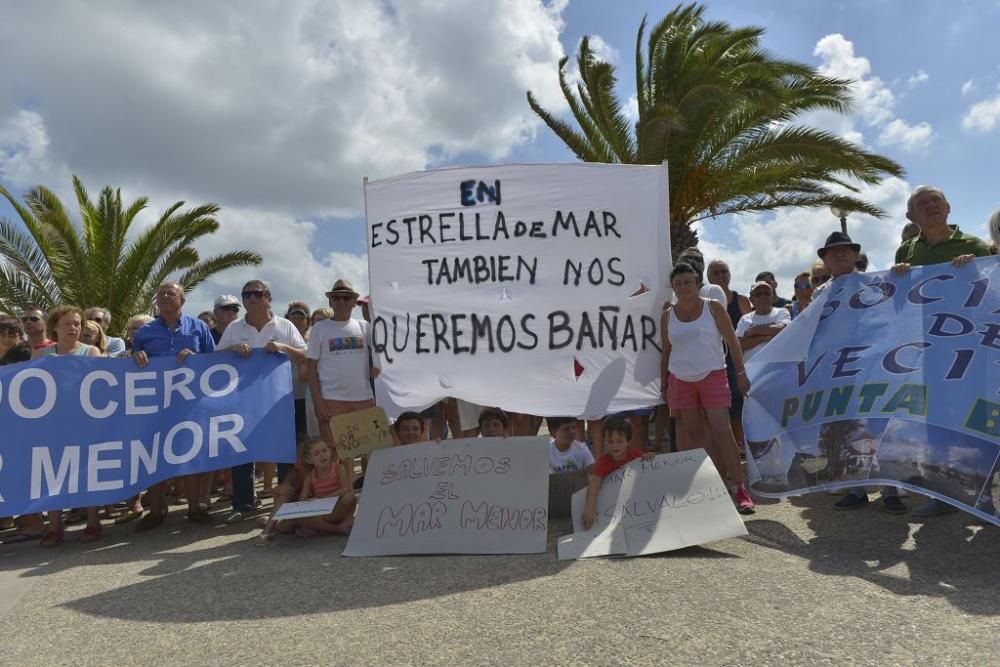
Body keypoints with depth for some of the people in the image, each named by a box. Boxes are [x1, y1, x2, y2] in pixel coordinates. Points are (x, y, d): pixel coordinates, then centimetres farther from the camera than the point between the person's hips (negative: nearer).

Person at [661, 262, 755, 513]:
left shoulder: (713, 307, 1)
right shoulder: (668, 316, 8)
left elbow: (732, 341, 0)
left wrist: (741, 373, -5)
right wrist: (664, 383, 10)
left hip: (713, 376, -3)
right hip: (681, 380, 3)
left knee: (722, 430, -10)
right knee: (689, 432, 6)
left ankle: (739, 488, -5)